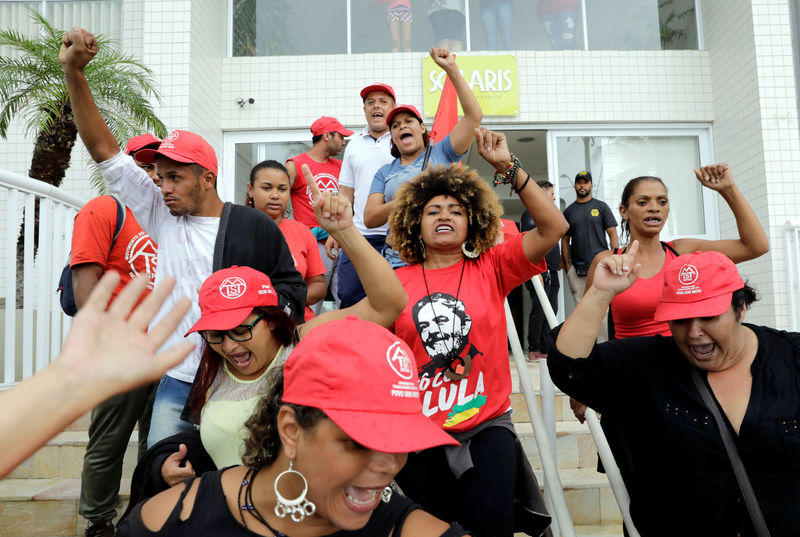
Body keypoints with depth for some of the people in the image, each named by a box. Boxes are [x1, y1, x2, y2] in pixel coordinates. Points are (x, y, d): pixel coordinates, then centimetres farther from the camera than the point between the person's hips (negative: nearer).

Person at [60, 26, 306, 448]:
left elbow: (290, 285, 5)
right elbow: (104, 150, 3)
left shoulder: (254, 226, -2)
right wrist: (73, 73, -3)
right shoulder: (162, 215, 6)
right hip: (176, 384, 3)